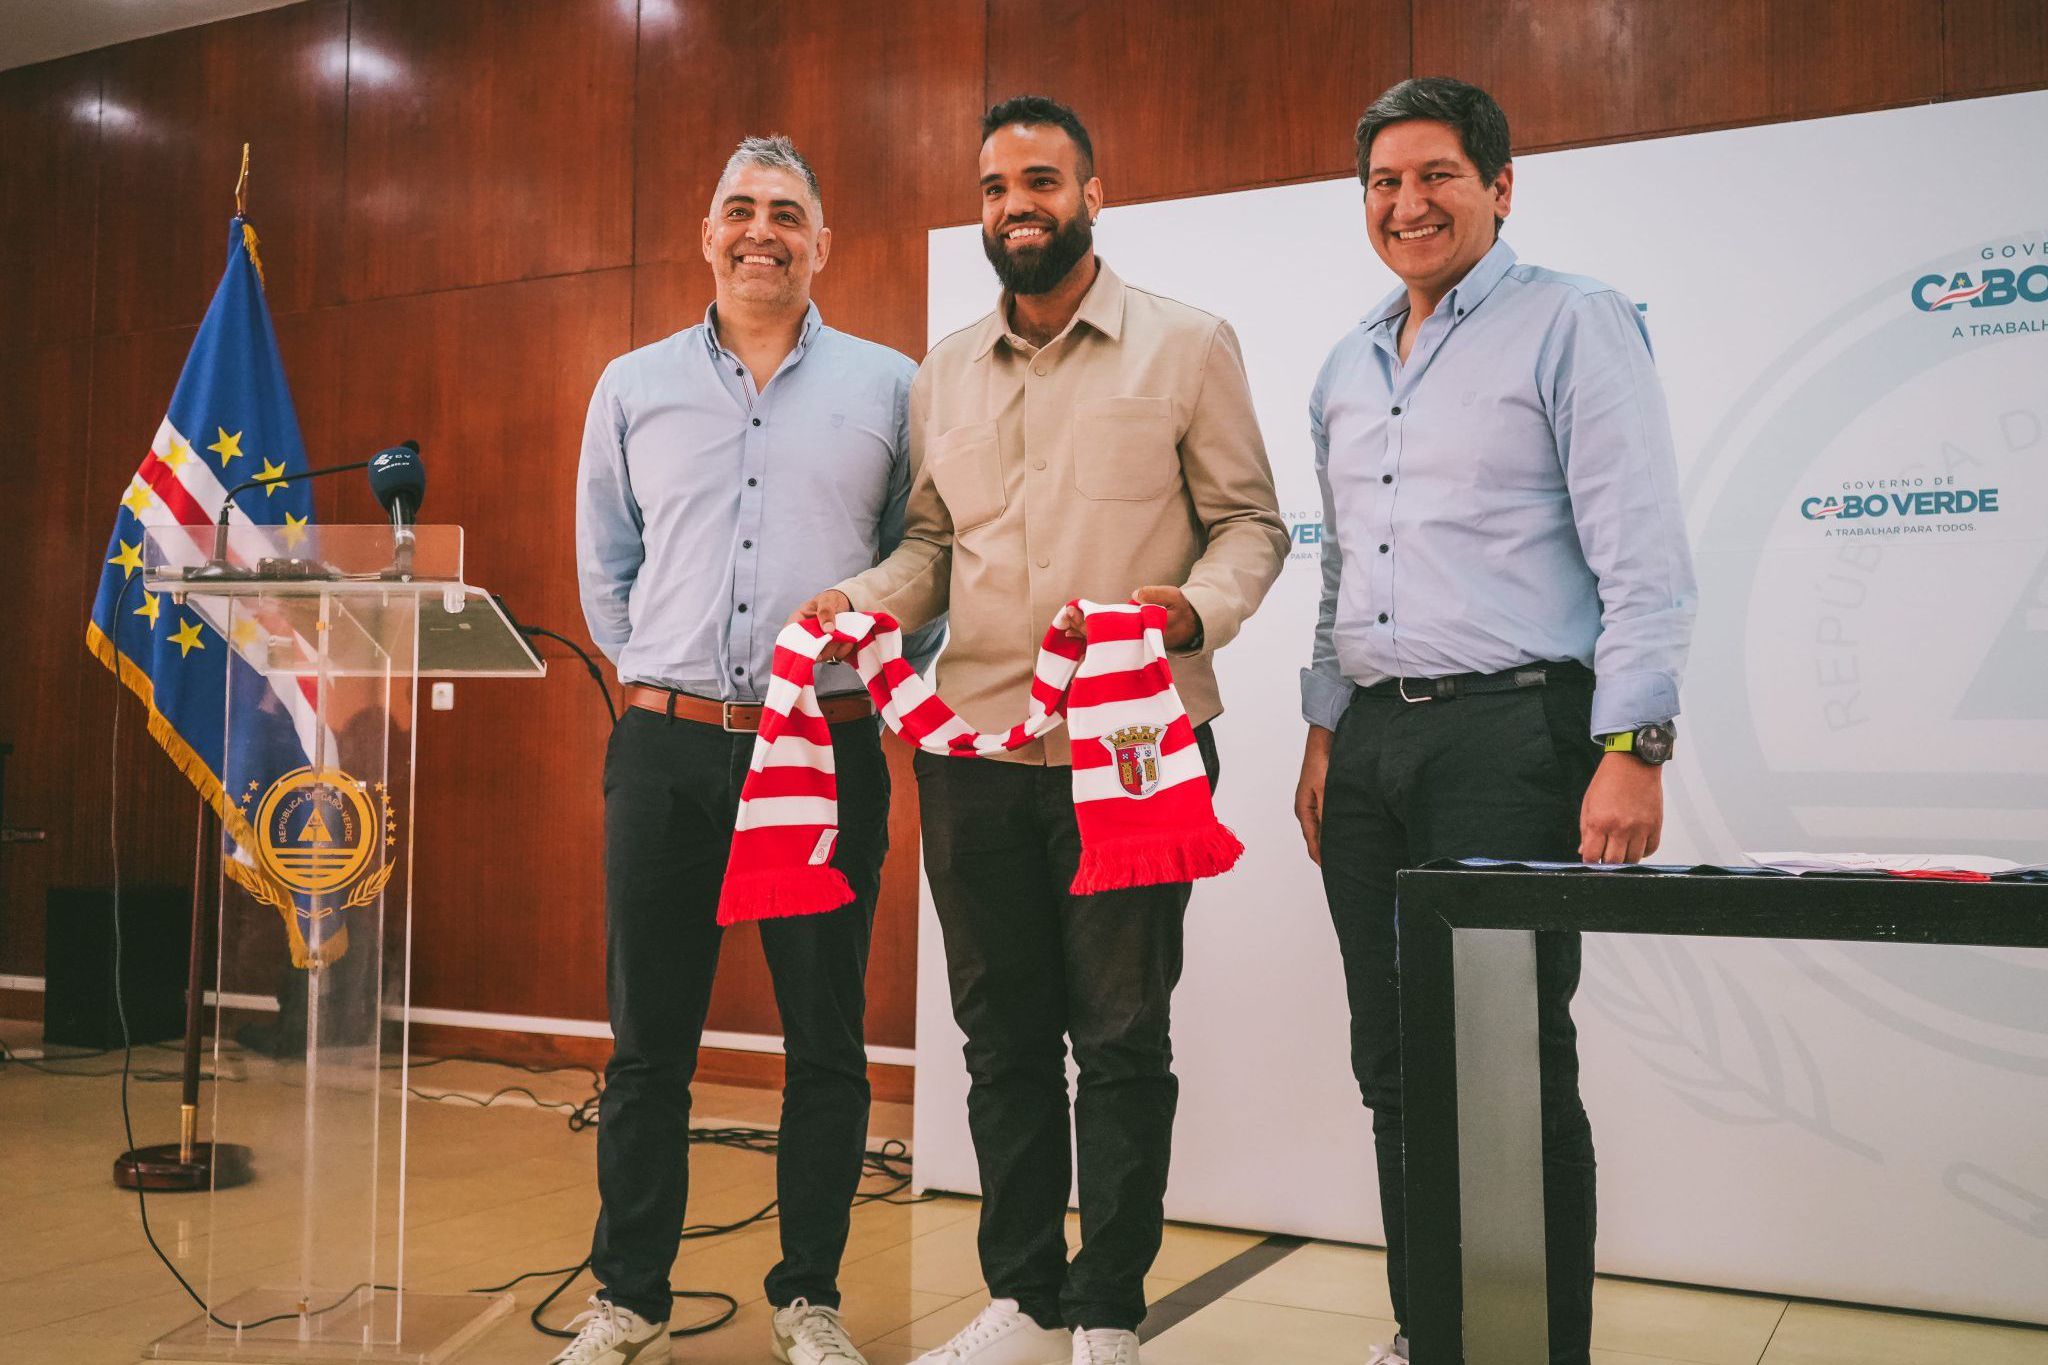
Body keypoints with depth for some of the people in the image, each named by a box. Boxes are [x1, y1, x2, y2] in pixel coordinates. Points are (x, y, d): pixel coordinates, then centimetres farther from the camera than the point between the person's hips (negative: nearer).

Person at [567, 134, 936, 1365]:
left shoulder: (888, 386, 7)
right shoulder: (635, 387, 12)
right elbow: (605, 565, 17)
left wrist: (869, 676, 2)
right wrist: (657, 678, 9)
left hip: (828, 748, -1)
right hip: (667, 746, 2)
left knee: (827, 1042, 5)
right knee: (649, 1041, 7)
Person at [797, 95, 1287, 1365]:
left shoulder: (1187, 344, 2)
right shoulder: (946, 372, 15)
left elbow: (1249, 521, 1)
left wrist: (1195, 607, -19)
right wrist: (861, 599, -2)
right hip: (975, 743, 4)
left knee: (1121, 1037, 1)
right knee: (1004, 1032, 10)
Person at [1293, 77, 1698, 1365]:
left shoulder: (1573, 323, -3)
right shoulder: (1349, 368, 18)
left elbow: (1644, 556, -10)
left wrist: (1631, 750, -16)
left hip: (1511, 736, -7)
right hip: (1372, 744, 7)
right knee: (1397, 1063, 11)